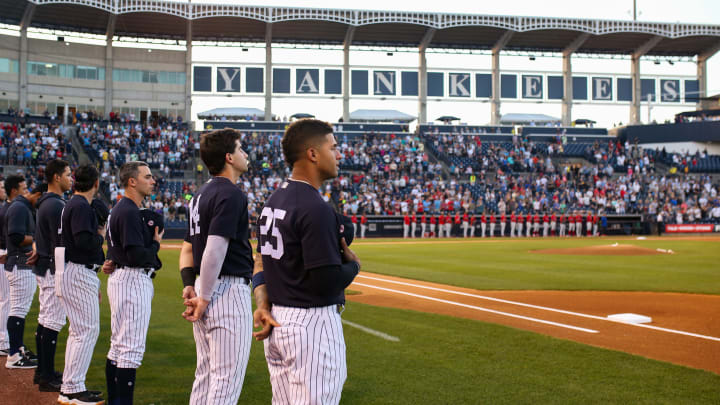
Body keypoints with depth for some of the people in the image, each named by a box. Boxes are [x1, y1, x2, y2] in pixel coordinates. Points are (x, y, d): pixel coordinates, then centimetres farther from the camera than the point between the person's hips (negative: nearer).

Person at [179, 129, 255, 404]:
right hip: (228, 289, -10)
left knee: (206, 374, 16)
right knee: (227, 378, -5)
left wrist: (189, 285, 6)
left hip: (205, 288, 10)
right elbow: (215, 249, -22)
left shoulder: (201, 194, 17)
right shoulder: (232, 194, -13)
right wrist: (204, 298, -18)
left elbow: (188, 248, 18)